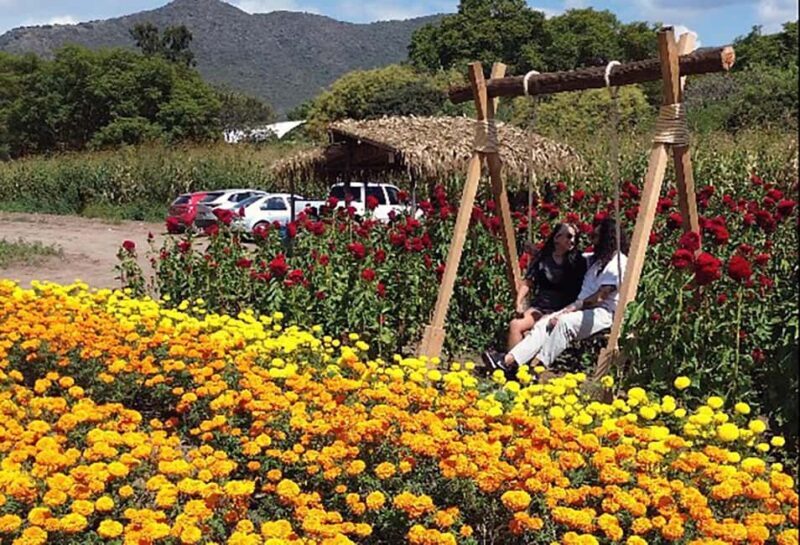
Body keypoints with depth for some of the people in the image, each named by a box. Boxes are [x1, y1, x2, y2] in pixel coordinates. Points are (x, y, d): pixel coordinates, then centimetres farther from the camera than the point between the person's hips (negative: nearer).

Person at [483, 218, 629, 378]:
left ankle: (535, 367, -39)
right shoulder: (597, 258, 21)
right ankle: (508, 360, -32)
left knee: (564, 322, -36)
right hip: (583, 309, 8)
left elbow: (600, 297, -15)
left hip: (602, 313, -8)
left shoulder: (618, 262, -8)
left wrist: (573, 308, -18)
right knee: (545, 323, -17)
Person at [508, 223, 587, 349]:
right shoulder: (542, 258, 13)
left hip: (562, 310, -3)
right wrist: (519, 303, -1)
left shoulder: (578, 261, 10)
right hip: (539, 307, 3)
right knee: (514, 325, -26)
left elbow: (582, 289, 7)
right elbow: (527, 283, 15)